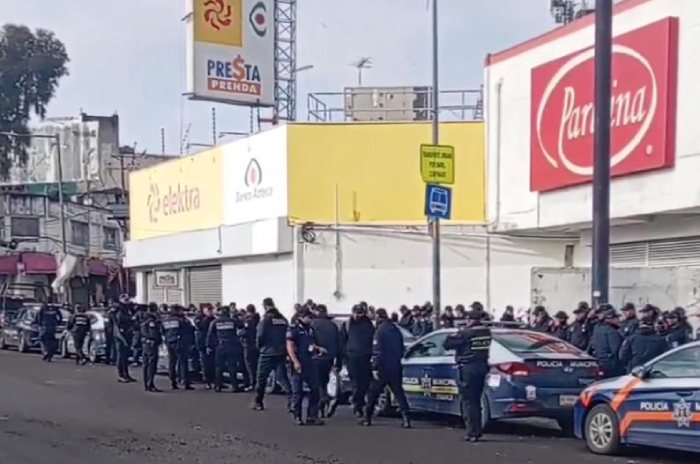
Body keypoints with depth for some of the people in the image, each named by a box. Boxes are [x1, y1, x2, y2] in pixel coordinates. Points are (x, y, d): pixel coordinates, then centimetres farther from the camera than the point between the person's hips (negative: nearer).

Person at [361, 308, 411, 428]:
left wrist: (375, 368, -18)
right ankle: (406, 419, -8)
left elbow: (377, 351, -17)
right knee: (399, 393, 4)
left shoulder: (380, 330, -10)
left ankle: (367, 418, 14)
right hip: (396, 367, 6)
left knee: (373, 392, 7)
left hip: (383, 368, -5)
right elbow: (401, 349, 17)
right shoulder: (396, 330, 11)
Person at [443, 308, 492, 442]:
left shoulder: (465, 333, -14)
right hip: (482, 366, 7)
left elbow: (447, 344, -11)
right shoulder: (486, 332, 6)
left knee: (468, 401, 0)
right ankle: (477, 431, 22)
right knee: (476, 401, 17)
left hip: (468, 368, -7)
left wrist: (457, 334, 7)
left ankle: (472, 432, -3)